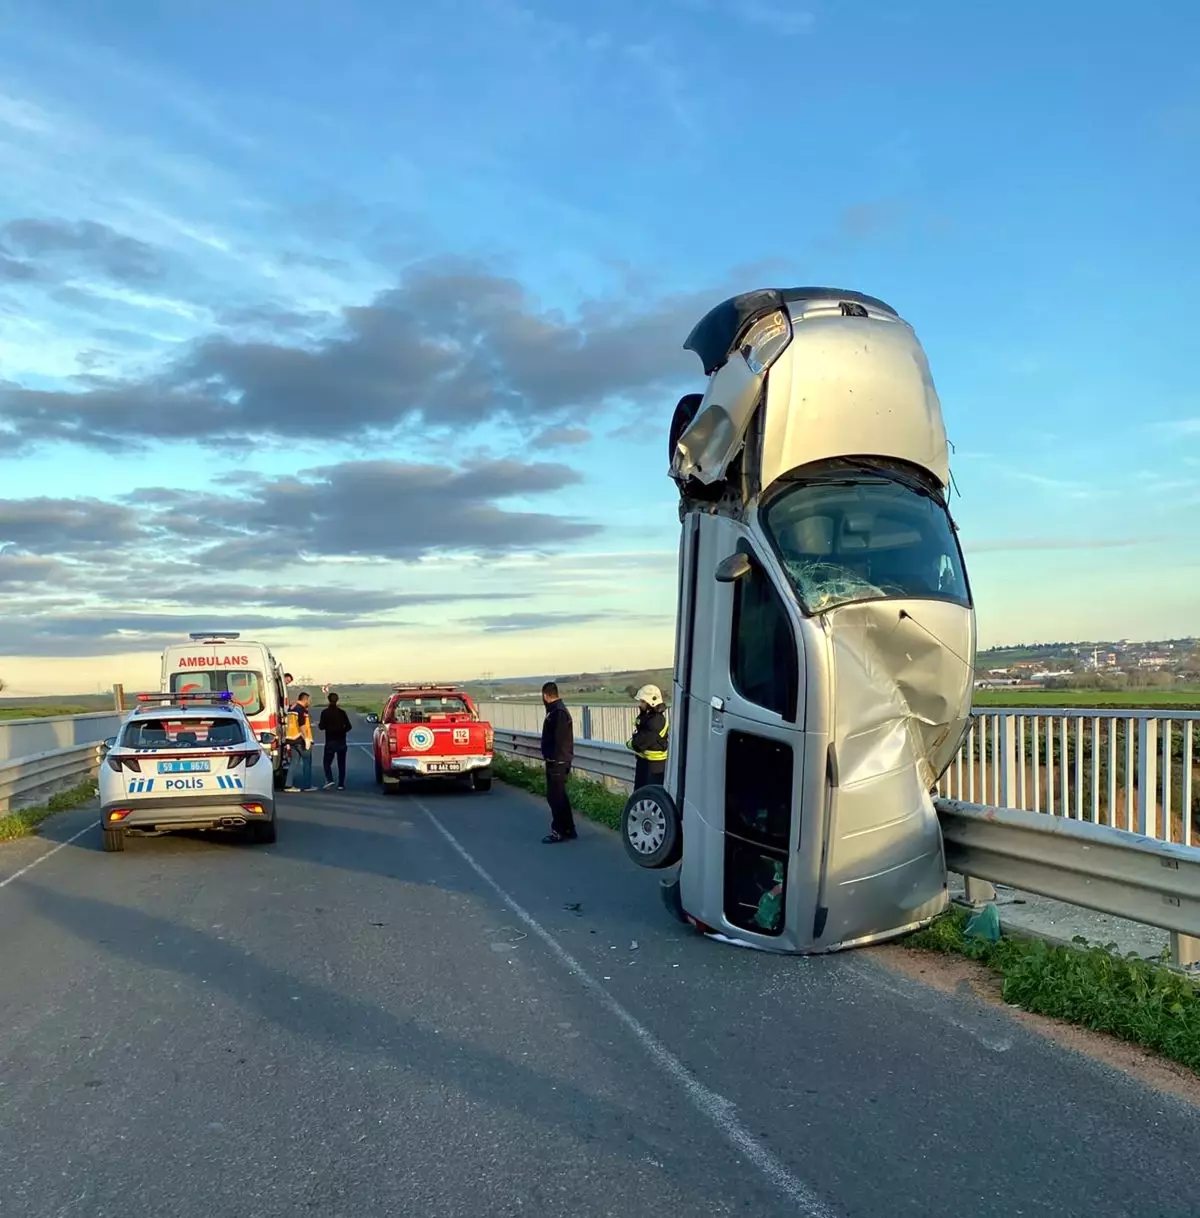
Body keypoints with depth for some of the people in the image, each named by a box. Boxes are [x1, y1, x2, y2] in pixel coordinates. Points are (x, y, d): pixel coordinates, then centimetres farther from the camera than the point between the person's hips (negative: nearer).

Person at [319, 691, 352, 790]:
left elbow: (322, 727, -9)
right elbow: (348, 726, 0)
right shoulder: (342, 712, 1)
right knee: (341, 763, 8)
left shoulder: (325, 712, -6)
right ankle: (341, 784, 4)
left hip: (330, 741, -2)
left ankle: (329, 779, -13)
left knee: (327, 762, 8)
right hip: (341, 741, 2)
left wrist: (318, 724, 13)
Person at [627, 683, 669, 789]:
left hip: (654, 762, -10)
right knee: (639, 790, 19)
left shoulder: (656, 721, -25)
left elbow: (642, 742, -24)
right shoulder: (645, 716, 7)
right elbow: (638, 735, 15)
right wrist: (634, 742, -5)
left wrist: (630, 744, -6)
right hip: (643, 759, 10)